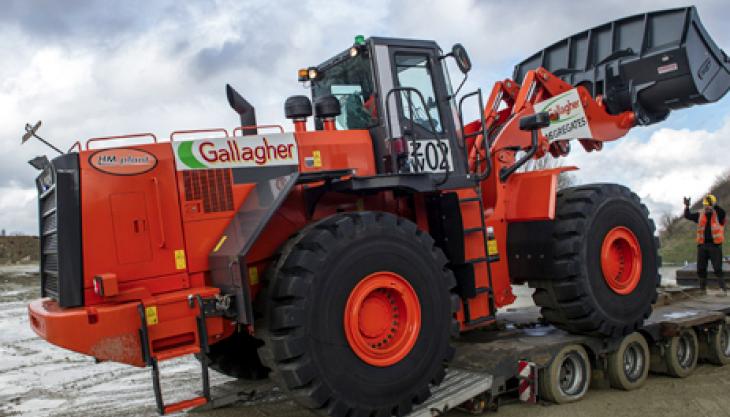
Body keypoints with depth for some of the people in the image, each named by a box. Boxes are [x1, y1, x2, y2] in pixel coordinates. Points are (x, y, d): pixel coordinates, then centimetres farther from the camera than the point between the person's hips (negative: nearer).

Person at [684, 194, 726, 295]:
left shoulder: (718, 215, -2)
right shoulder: (700, 215, 9)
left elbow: (722, 212, -24)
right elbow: (688, 216, 1)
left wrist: (713, 204, -38)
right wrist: (687, 206, -15)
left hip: (715, 245, -4)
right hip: (702, 245, 4)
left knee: (718, 269, -7)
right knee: (701, 269, 8)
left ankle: (724, 290, -1)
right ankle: (703, 289, 19)